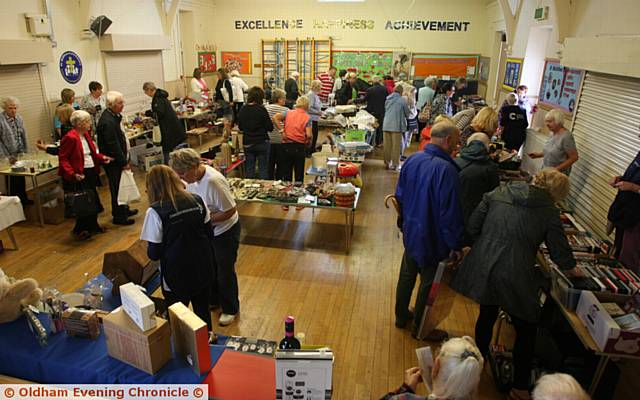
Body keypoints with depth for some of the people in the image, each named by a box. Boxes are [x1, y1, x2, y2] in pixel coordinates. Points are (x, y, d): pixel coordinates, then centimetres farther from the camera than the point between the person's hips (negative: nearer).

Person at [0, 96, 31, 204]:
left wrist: (25, 151, 5)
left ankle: (23, 199, 27)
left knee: (21, 178, 14)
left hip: (20, 155, 5)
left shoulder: (19, 118, 5)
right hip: (9, 157, -5)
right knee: (12, 180, 2)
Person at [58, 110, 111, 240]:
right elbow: (62, 158, -16)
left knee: (93, 200, 15)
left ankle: (93, 226, 31)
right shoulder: (70, 138, -17)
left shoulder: (85, 134, 9)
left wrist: (102, 158, 3)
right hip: (79, 175, -9)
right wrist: (72, 174, -26)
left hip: (91, 172, 9)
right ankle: (79, 230, 15)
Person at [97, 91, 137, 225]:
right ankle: (118, 217, 12)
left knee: (119, 187, 21)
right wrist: (124, 162, -18)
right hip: (113, 162, -10)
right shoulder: (108, 122, -24)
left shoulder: (113, 116, 9)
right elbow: (113, 145, -24)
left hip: (117, 159, 10)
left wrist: (125, 159, 14)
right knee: (117, 188, 1)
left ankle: (123, 210, 36)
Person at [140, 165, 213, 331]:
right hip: (202, 266, 5)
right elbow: (208, 233, 4)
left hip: (177, 273, -5)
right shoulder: (197, 200, -5)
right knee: (203, 310, 24)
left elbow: (154, 253, -13)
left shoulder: (155, 211, -18)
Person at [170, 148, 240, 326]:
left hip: (225, 231, -8)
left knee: (225, 272, 8)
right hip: (206, 231, 8)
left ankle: (230, 310, 29)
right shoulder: (192, 177, -8)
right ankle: (213, 300, 45)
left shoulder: (213, 181, -33)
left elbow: (230, 211, -28)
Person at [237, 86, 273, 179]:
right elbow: (270, 127, -11)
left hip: (247, 143, 4)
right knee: (263, 168, 5)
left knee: (249, 168, 12)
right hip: (262, 143, -4)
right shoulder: (261, 109, -14)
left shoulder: (243, 110, -2)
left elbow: (240, 127, 9)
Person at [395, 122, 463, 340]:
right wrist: (454, 245, -14)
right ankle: (420, 328, 31)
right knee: (429, 283, 13)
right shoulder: (446, 169, -27)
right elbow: (450, 213, -25)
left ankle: (401, 316, 42)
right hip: (432, 239, -7)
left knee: (407, 275, 23)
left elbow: (400, 196, 7)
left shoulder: (412, 160, -4)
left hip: (410, 232, 7)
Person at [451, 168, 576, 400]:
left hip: (482, 271, 4)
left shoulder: (498, 193, 2)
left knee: (487, 315, 27)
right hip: (513, 280, -4)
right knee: (526, 330, 19)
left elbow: (472, 228, 2)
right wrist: (571, 266, 21)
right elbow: (561, 256, 0)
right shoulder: (549, 213, -7)